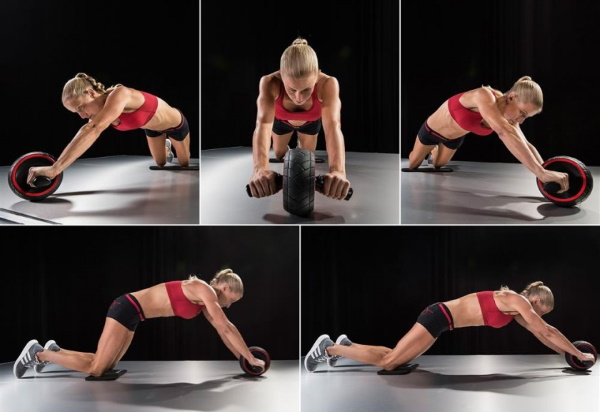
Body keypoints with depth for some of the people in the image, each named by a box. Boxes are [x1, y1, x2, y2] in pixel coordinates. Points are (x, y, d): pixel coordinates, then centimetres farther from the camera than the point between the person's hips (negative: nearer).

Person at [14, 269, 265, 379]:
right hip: (127, 309, -10)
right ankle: (38, 353, 0)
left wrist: (241, 358, 16)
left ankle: (54, 351, 22)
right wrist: (250, 358, -12)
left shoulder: (204, 301, 12)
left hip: (132, 314, 10)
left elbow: (223, 330, 18)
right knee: (95, 370, -8)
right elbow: (226, 328, -17)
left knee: (106, 366, 14)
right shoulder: (205, 291, -15)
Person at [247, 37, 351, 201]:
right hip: (282, 120, 0)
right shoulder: (270, 83, -45)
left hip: (310, 121, 0)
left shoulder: (327, 84, -45)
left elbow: (332, 126, -57)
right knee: (279, 155, 21)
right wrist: (260, 168, -78)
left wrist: (338, 170, -76)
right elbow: (263, 124, -58)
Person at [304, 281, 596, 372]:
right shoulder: (518, 301, -10)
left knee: (393, 358, 15)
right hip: (439, 318, -9)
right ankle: (330, 348, -4)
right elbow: (547, 331, -10)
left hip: (441, 319, 9)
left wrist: (566, 354, 25)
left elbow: (540, 334, 25)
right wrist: (578, 354, -3)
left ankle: (346, 345, 19)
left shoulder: (514, 311, 16)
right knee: (389, 362, -8)